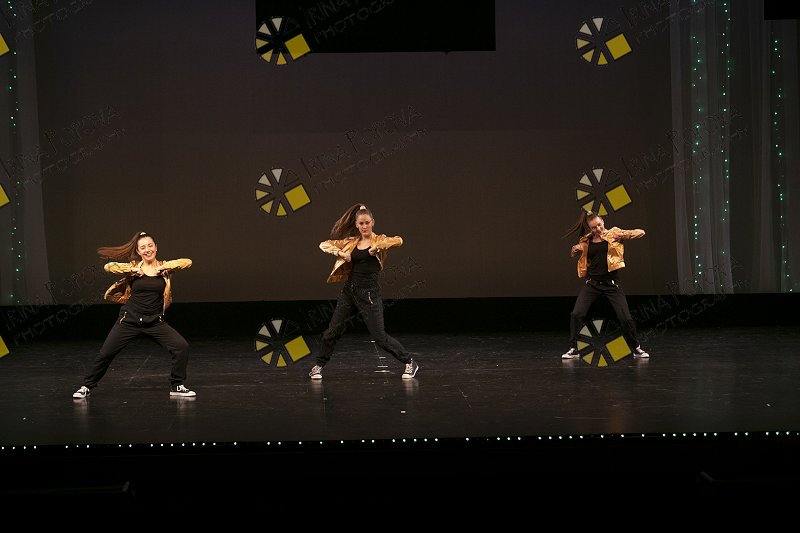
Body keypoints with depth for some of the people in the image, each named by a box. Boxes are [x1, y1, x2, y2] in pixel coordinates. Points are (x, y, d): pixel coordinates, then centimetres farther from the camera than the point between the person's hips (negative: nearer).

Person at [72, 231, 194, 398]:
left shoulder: (163, 267, 2)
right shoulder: (133, 267, 0)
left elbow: (187, 262, -10)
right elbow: (108, 267, -11)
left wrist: (163, 267, -15)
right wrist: (133, 270, -15)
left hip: (155, 322, 1)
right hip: (129, 321, 0)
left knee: (182, 347, -13)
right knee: (105, 354, 3)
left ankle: (176, 386, 3)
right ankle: (87, 386, 24)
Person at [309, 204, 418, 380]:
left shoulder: (379, 240, -3)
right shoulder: (351, 242, 9)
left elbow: (398, 240, -22)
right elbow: (324, 244, 11)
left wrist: (377, 247, -26)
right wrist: (339, 253, -5)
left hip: (369, 293, -4)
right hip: (349, 291, 4)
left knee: (379, 337, -6)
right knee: (332, 332, 5)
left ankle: (409, 363, 9)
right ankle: (319, 366, 23)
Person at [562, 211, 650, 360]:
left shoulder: (614, 233, 1)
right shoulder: (586, 241, 7)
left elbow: (640, 233, -4)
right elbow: (575, 254, 25)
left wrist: (623, 234, -23)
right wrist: (576, 250, -1)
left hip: (612, 284, -2)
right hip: (592, 284, 2)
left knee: (626, 318, -4)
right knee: (576, 314, -11)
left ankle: (636, 349, 17)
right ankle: (573, 349, 1)